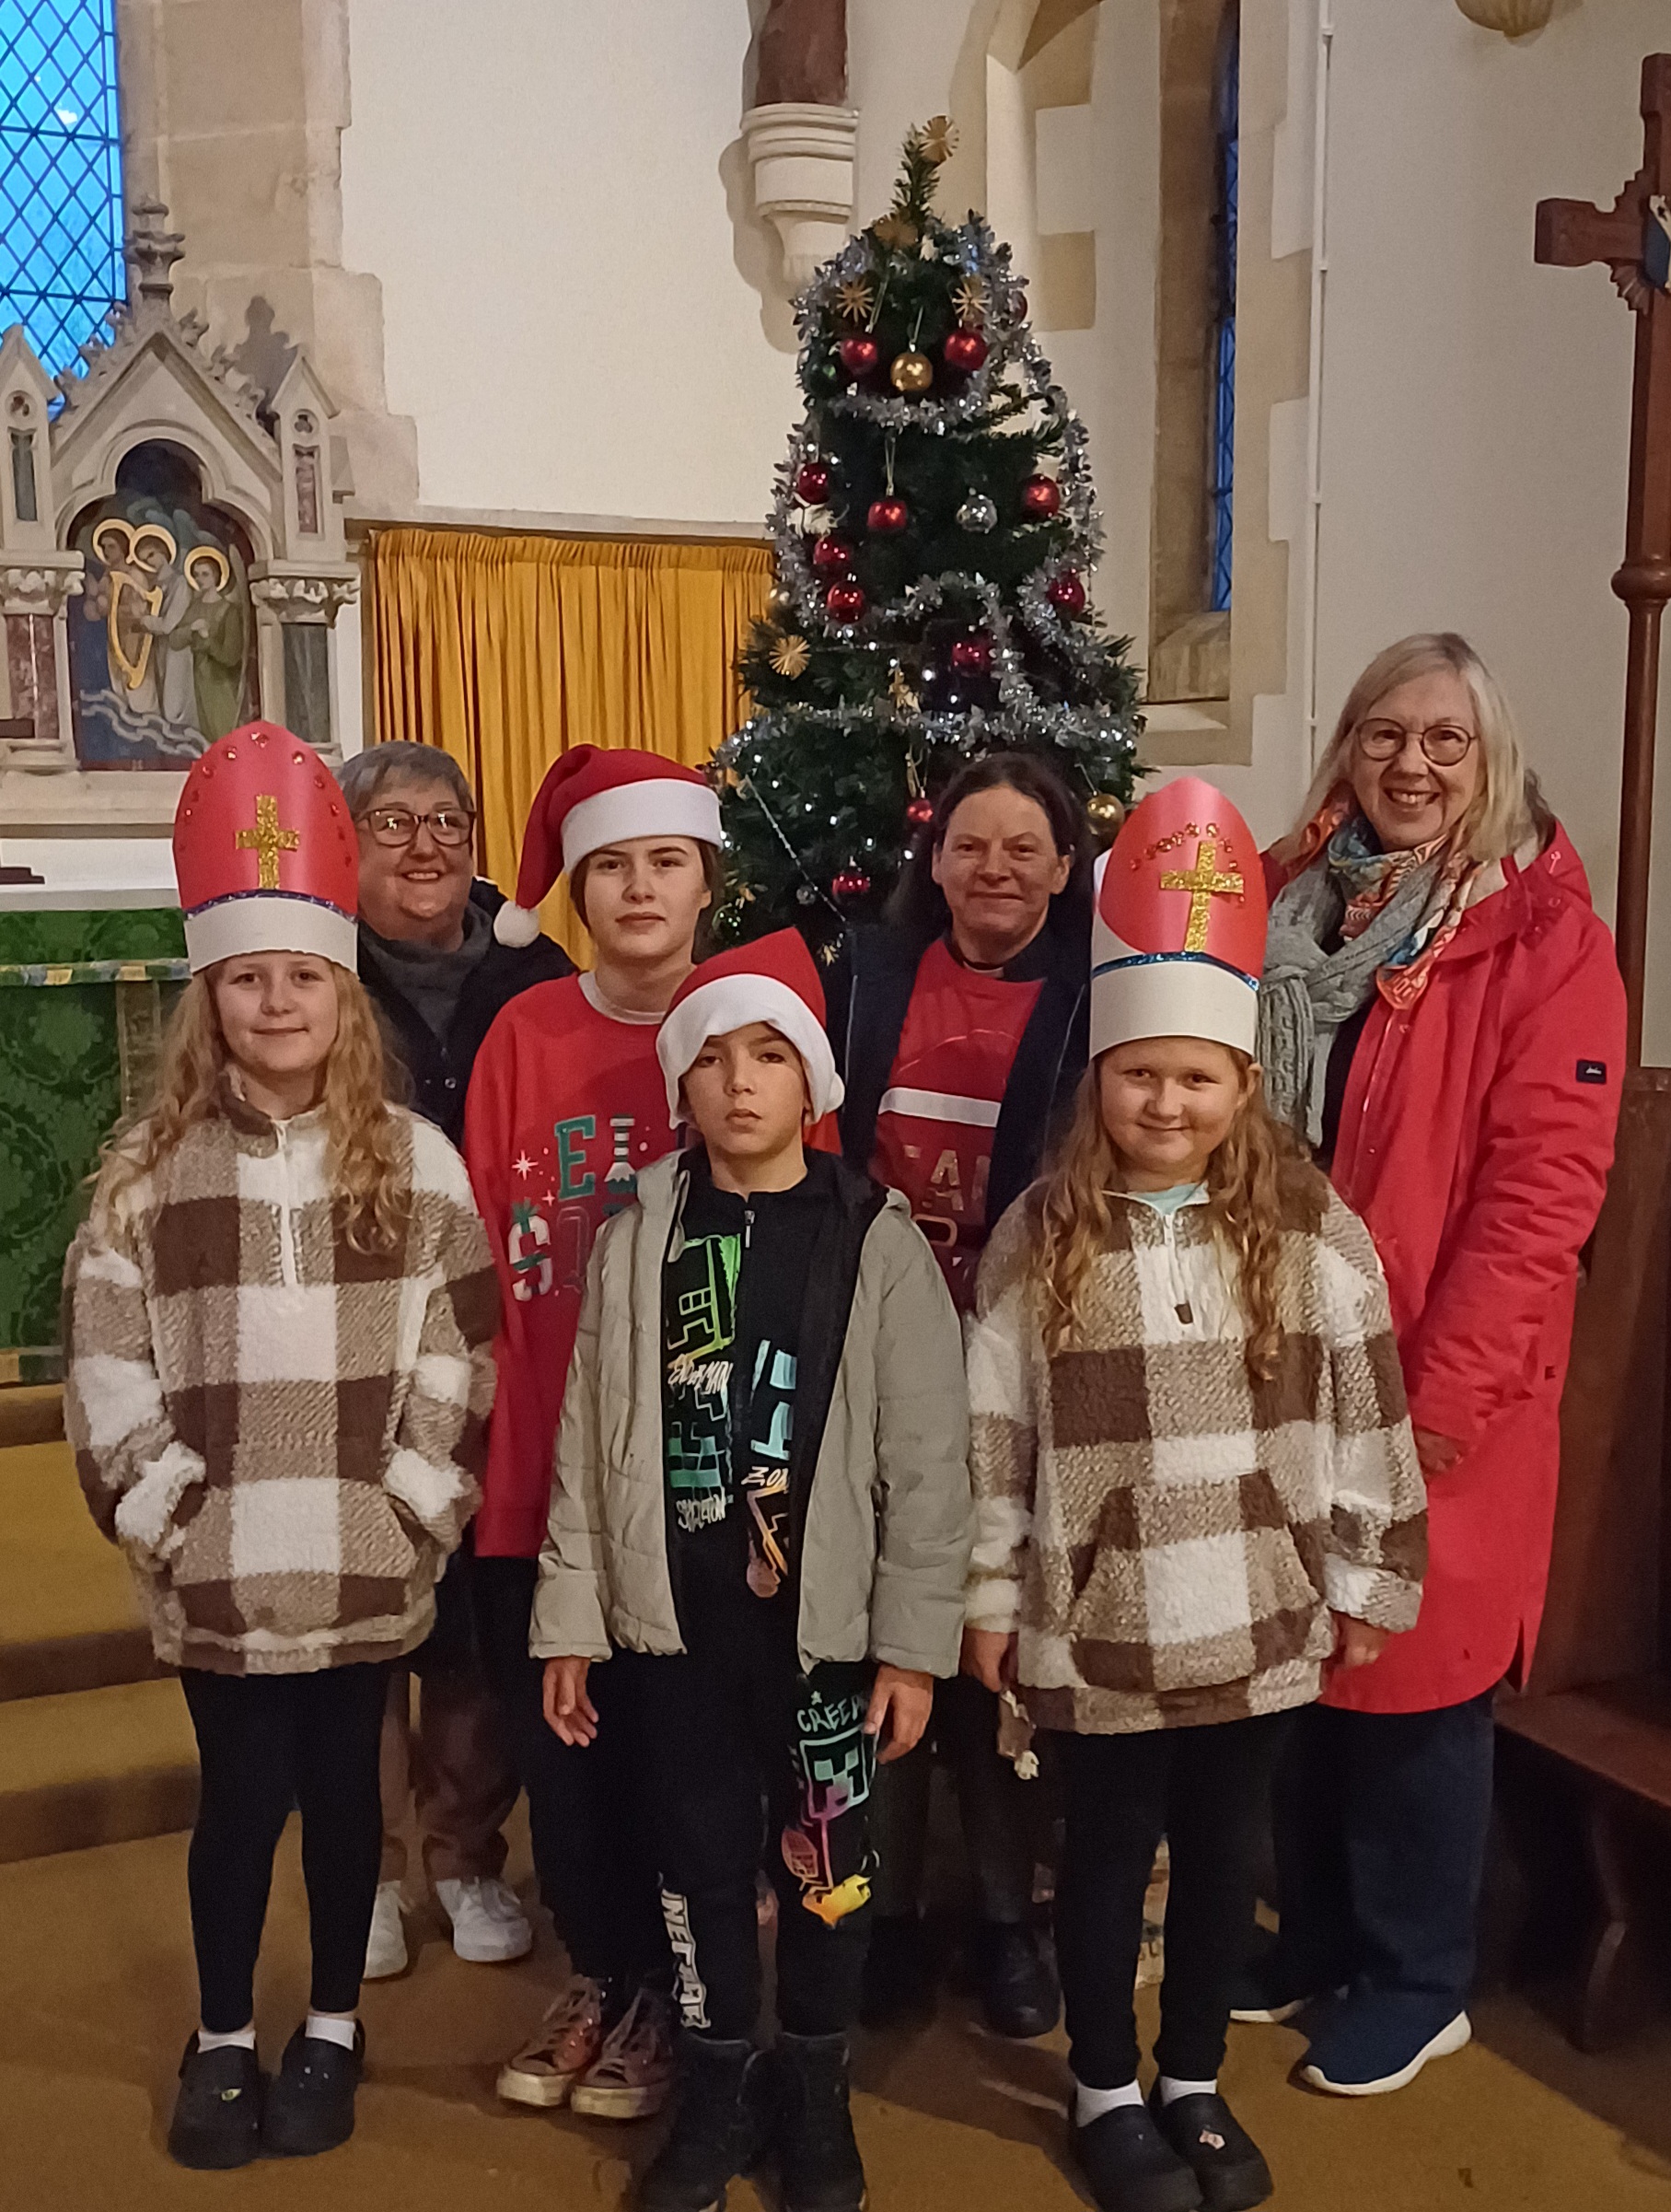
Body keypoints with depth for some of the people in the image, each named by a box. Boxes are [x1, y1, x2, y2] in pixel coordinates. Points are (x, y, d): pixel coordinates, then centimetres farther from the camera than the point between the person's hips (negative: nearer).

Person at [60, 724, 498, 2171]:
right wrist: (167, 1513, -6)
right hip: (216, 1569, 0)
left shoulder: (413, 1161, -2)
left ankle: (333, 2026, 35)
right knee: (242, 1796, 9)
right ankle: (222, 2041, 32)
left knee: (344, 1787, 14)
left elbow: (458, 1351, -2)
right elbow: (107, 1363, -2)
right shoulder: (152, 1172, -1)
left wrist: (408, 1504, -7)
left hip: (364, 1564, 0)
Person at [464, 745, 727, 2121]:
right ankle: (603, 1974, 34)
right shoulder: (523, 1038, 3)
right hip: (547, 1459, 3)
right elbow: (486, 1255, 5)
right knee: (557, 1730, 11)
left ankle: (674, 1991, 30)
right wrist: (494, 1426, 0)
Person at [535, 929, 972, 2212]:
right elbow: (591, 1441, 3)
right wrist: (570, 1620, 2)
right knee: (701, 1860, 13)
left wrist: (914, 1639, -7)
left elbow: (928, 1459, -5)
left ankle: (815, 2087, 33)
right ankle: (717, 2084, 34)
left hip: (828, 1620, -1)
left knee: (825, 1861, 11)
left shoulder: (877, 1239, -5)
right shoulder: (639, 1239, 1)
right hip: (674, 1620, 2)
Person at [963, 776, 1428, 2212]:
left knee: (1225, 1848, 17)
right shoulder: (1039, 1238, -7)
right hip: (1098, 1621, -1)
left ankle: (1196, 2083, 38)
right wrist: (989, 1596, -1)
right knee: (1110, 1849, 14)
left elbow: (1365, 1415, 0)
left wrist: (1367, 1586, 2)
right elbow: (995, 1430, -3)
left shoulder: (1312, 1231, -5)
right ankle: (1107, 2092, 34)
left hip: (1261, 1616, 1)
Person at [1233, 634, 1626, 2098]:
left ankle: (1417, 1980, 27)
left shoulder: (1545, 933, -9)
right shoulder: (1286, 909, 7)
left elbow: (1546, 1182, -14)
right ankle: (1315, 1932, 36)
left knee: (1418, 1682, 7)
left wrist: (1442, 1389, -18)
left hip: (1438, 1395, -5)